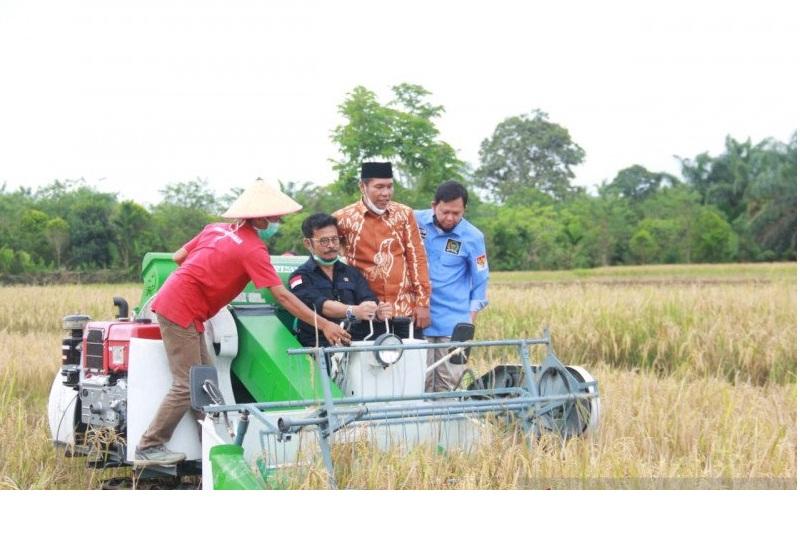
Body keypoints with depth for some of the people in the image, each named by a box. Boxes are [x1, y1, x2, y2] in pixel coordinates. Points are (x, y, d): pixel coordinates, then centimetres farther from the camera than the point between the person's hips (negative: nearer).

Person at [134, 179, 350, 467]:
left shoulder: (216, 228, 9)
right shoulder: (253, 248, -13)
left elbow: (178, 257, 14)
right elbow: (282, 296, -16)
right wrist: (324, 325, -15)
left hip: (174, 301, 9)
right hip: (181, 311, -9)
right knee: (187, 386, -6)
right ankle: (149, 448, -2)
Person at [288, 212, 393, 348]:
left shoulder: (352, 273, 20)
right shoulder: (301, 277, 6)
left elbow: (369, 301, 4)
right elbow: (320, 305, -12)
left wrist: (378, 312, -21)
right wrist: (354, 311, -30)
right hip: (321, 346, -4)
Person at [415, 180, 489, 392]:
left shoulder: (473, 237, -3)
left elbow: (480, 281, 6)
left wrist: (471, 316, 2)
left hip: (454, 324, 0)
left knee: (448, 382, 2)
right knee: (420, 380, -2)